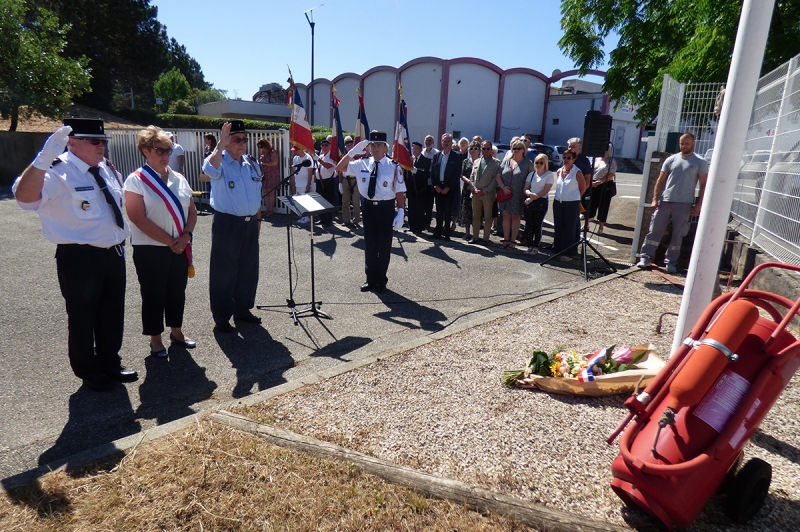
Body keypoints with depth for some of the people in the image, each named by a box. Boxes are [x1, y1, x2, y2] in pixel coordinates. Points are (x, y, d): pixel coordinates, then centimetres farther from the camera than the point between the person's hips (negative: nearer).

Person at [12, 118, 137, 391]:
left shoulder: (106, 171, 9)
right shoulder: (58, 172, -16)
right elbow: (24, 196, -35)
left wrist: (122, 239, 22)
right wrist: (44, 158, -48)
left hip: (114, 254, 7)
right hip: (80, 259, -7)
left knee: (112, 315, 19)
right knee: (83, 317, 11)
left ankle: (110, 364, 38)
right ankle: (88, 371, 30)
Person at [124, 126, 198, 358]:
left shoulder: (178, 178, 7)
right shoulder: (136, 180, -8)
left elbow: (192, 211, 7)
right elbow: (138, 219, -15)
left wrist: (185, 236, -10)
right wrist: (169, 241, -15)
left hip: (180, 248, 5)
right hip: (150, 250, -5)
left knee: (177, 292, 15)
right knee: (154, 295, 7)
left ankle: (176, 331, 32)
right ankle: (155, 339, 22)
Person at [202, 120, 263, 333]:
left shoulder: (252, 165, 11)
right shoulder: (220, 162, -8)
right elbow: (210, 169, -34)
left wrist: (258, 219, 15)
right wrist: (221, 144, -30)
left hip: (250, 223, 6)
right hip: (227, 223, -6)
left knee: (248, 269, 14)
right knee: (224, 271, 2)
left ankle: (242, 309, 30)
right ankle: (221, 316, 13)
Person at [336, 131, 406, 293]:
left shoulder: (393, 167, -8)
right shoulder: (362, 164, 2)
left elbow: (400, 192, -8)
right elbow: (339, 168, 4)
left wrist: (401, 213, -16)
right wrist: (354, 151, -7)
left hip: (386, 208, -3)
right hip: (368, 207, 3)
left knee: (384, 245, 9)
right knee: (369, 245, 13)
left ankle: (381, 281, 25)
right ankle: (371, 279, 28)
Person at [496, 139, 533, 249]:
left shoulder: (527, 163, 1)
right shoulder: (506, 162, 10)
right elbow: (498, 176, 9)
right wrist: (503, 187, -7)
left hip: (518, 196, -3)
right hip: (505, 194, 3)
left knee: (515, 217, 4)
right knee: (506, 216, 6)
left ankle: (513, 241, 11)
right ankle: (506, 240, 13)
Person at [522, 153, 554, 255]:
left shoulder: (549, 175, -2)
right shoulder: (531, 174, 13)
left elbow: (546, 190, -10)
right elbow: (526, 188, 8)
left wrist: (533, 198, -14)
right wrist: (530, 194, -15)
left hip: (541, 202, -4)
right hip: (529, 202, 4)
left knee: (537, 225, -1)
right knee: (528, 224, 4)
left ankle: (536, 247, 8)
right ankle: (530, 246, 12)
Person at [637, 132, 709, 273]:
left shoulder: (700, 162, 2)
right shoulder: (671, 159, 8)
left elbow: (703, 185, 1)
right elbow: (660, 180, 9)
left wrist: (698, 206, -6)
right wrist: (655, 199, -1)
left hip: (684, 204, -2)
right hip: (665, 201, 2)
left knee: (677, 235, 4)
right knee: (655, 230, 0)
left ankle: (671, 262, 12)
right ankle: (646, 257, 5)